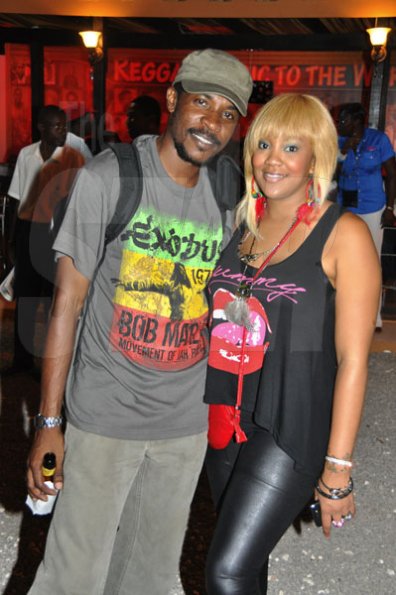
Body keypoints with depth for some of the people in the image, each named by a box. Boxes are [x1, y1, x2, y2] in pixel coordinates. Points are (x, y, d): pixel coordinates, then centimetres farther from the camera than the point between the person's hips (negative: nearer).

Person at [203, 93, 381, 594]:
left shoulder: (345, 235, -11)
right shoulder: (241, 223, 7)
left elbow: (352, 359, -13)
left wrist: (338, 467, -14)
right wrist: (199, 409, 12)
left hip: (291, 423, -6)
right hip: (227, 416, 6)